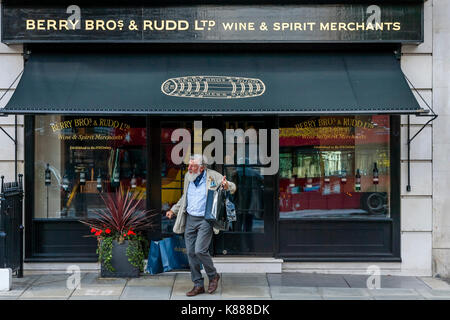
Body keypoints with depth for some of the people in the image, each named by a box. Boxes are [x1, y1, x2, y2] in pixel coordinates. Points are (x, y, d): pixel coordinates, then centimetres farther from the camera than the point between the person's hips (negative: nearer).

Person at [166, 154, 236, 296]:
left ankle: (213, 275, 10)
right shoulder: (188, 177, 9)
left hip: (205, 220, -5)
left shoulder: (213, 176, -6)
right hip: (190, 220, 6)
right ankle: (198, 285, 15)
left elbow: (232, 187, -2)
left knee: (200, 250, -16)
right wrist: (173, 210, 18)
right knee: (191, 253, 4)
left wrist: (226, 186, -26)